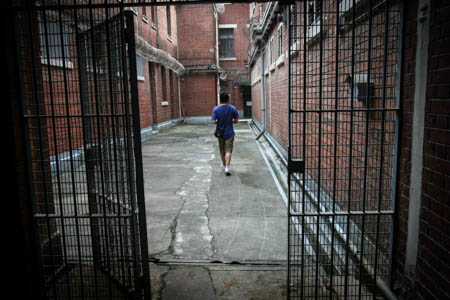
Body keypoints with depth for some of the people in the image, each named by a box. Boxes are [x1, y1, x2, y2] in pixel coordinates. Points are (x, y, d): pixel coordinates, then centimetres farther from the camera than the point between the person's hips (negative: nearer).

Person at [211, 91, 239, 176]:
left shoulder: (216, 109, -10)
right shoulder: (232, 108, -10)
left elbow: (213, 121, -15)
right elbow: (236, 120, -5)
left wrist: (219, 122, 5)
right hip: (229, 133, -2)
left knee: (222, 150, 18)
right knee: (228, 151, -1)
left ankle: (224, 164, 36)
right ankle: (227, 167, -13)